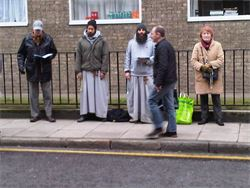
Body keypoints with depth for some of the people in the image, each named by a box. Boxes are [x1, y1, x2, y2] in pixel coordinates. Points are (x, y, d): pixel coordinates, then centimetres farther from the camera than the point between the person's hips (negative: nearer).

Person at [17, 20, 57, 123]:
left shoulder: (48, 39, -2)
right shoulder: (27, 39, 0)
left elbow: (54, 52, 7)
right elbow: (21, 53, 6)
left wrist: (48, 57, -13)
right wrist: (21, 65, -6)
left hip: (45, 70, -1)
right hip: (32, 71, 1)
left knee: (47, 94, 5)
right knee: (33, 95, 7)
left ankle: (49, 114, 13)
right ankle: (35, 115, 16)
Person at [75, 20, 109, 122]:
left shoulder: (101, 41, 2)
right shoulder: (81, 41, 6)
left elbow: (105, 56, -2)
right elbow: (78, 57, 6)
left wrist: (103, 70, -8)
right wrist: (78, 71, 0)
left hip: (98, 72, -1)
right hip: (86, 71, 1)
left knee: (101, 92, 1)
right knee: (85, 92, 3)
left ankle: (102, 114, 9)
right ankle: (83, 114, 10)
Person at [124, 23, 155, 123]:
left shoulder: (151, 43, 6)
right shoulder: (131, 42, 12)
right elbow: (127, 57, 11)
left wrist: (147, 60, -14)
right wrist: (127, 70, 4)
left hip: (147, 74, -2)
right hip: (133, 74, 2)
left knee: (147, 96, -3)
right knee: (133, 95, 3)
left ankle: (147, 117, 4)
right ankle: (134, 116, 11)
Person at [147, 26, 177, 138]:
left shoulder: (162, 47, -16)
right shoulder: (167, 45, 17)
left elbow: (163, 66, -24)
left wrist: (158, 82, -22)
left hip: (165, 81, -10)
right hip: (170, 80, 10)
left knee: (152, 101, -2)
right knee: (169, 105, 10)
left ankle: (158, 127, -1)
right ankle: (171, 131, 13)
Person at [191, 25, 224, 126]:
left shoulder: (217, 45, -1)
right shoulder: (197, 46, 3)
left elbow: (221, 60, -5)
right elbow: (193, 60, 0)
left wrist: (210, 64, -18)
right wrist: (202, 67, -16)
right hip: (201, 77, 1)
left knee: (216, 99, 3)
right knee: (203, 99, 9)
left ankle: (218, 118, 12)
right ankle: (204, 118, 20)